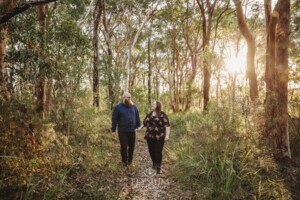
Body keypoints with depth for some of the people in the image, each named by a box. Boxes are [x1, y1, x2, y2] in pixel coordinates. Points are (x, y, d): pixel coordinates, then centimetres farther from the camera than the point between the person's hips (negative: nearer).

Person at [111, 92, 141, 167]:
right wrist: (113, 130, -7)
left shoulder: (133, 106, 5)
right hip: (122, 131, -3)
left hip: (132, 130, 4)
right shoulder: (118, 107, -6)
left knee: (132, 146, 12)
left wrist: (138, 126, 7)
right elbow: (114, 119, -5)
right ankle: (124, 161, 20)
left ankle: (130, 160, 30)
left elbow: (137, 117, 11)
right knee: (124, 146, 3)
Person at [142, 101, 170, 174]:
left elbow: (167, 125, -9)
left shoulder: (162, 115, -6)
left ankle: (158, 166, 11)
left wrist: (167, 135, -15)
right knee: (151, 151, 10)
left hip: (159, 137, -5)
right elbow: (144, 123, 17)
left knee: (158, 152, -3)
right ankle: (154, 163, 33)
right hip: (150, 136, 5)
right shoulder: (149, 114, 11)